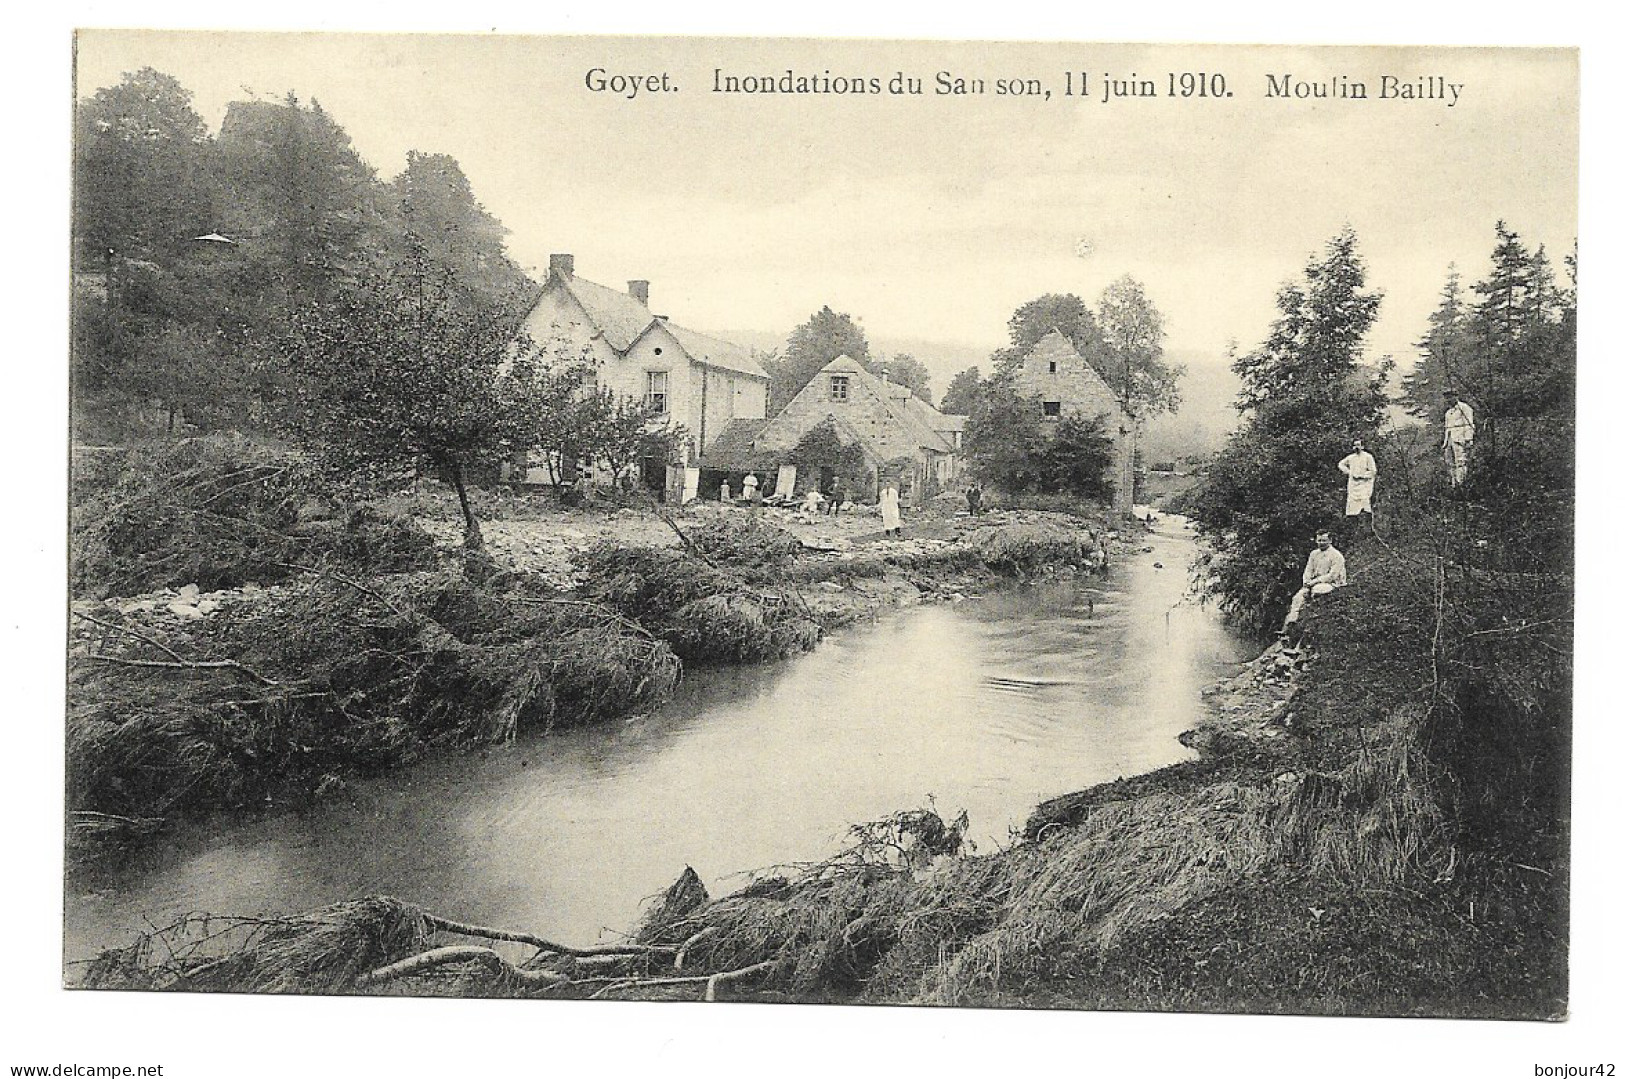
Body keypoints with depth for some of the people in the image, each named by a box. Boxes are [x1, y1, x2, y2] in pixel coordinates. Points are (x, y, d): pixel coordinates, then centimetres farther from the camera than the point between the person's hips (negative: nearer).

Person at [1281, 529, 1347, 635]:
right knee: (1298, 597, -18)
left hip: (1331, 583, -6)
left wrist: (1316, 581, -18)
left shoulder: (1336, 555, -7)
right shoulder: (1314, 553, 15)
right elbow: (1308, 570, 15)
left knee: (1315, 590, -37)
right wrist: (1306, 581, -5)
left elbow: (1333, 575, -14)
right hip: (1314, 583, 6)